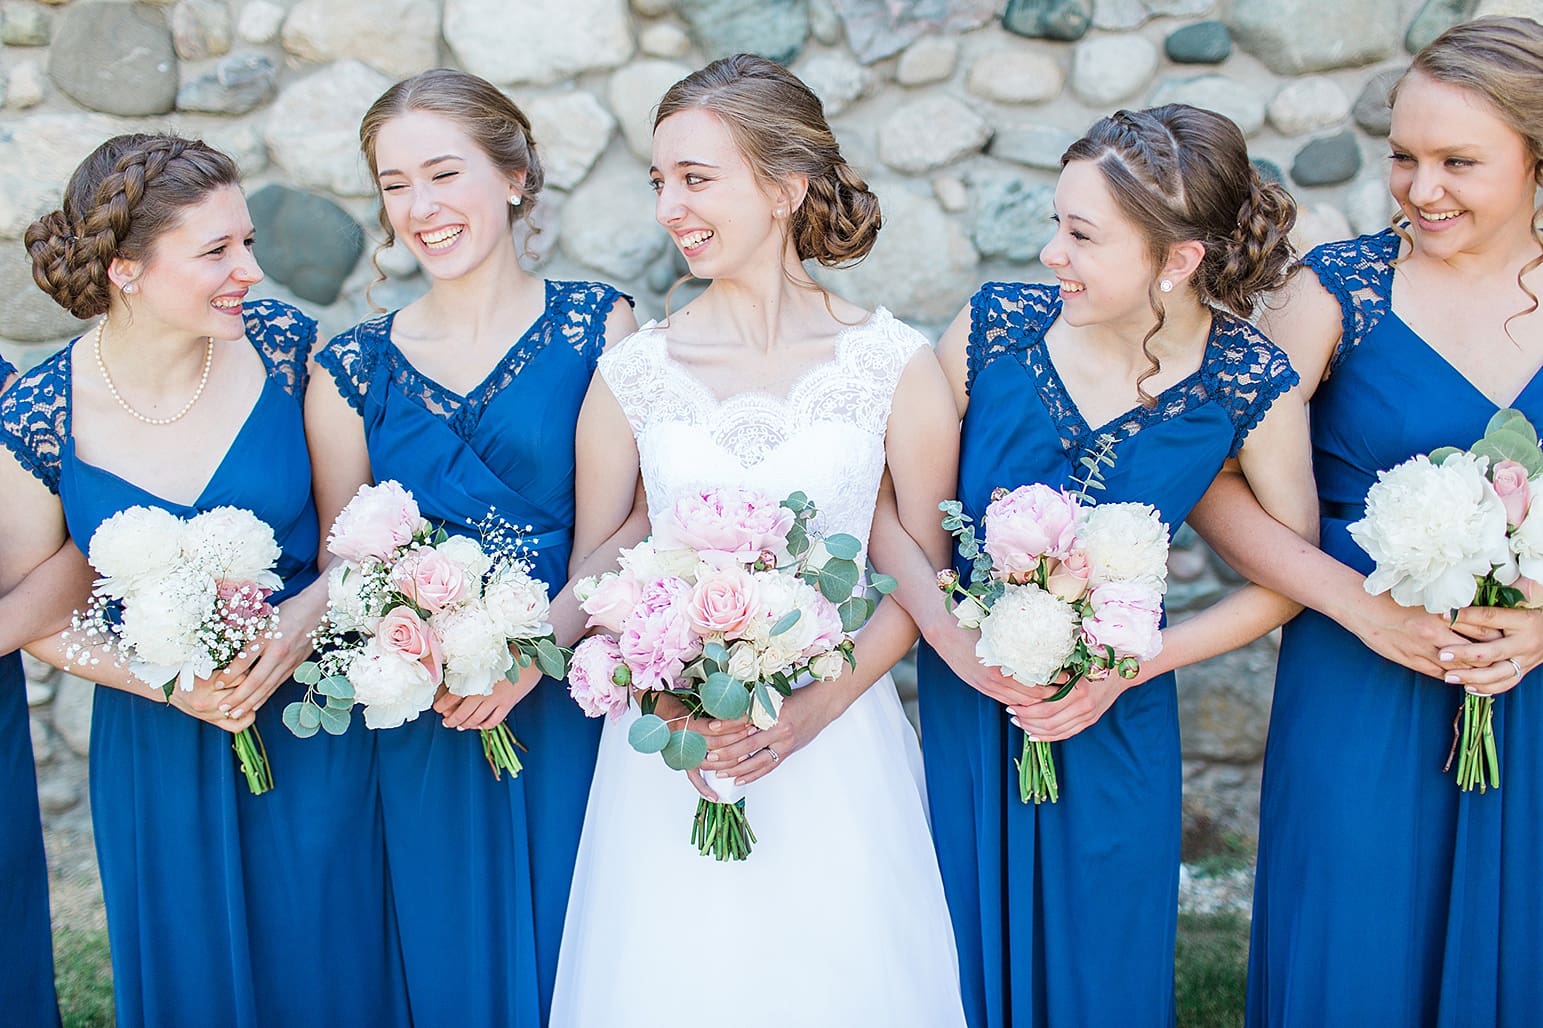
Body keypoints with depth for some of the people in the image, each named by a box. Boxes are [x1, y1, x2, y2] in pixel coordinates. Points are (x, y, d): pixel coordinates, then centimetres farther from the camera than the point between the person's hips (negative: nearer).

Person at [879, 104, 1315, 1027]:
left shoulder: (1254, 387, -13)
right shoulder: (997, 325, -12)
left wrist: (1133, 665, -13)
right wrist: (944, 625, -20)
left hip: (1110, 729, -1)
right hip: (963, 701, 1)